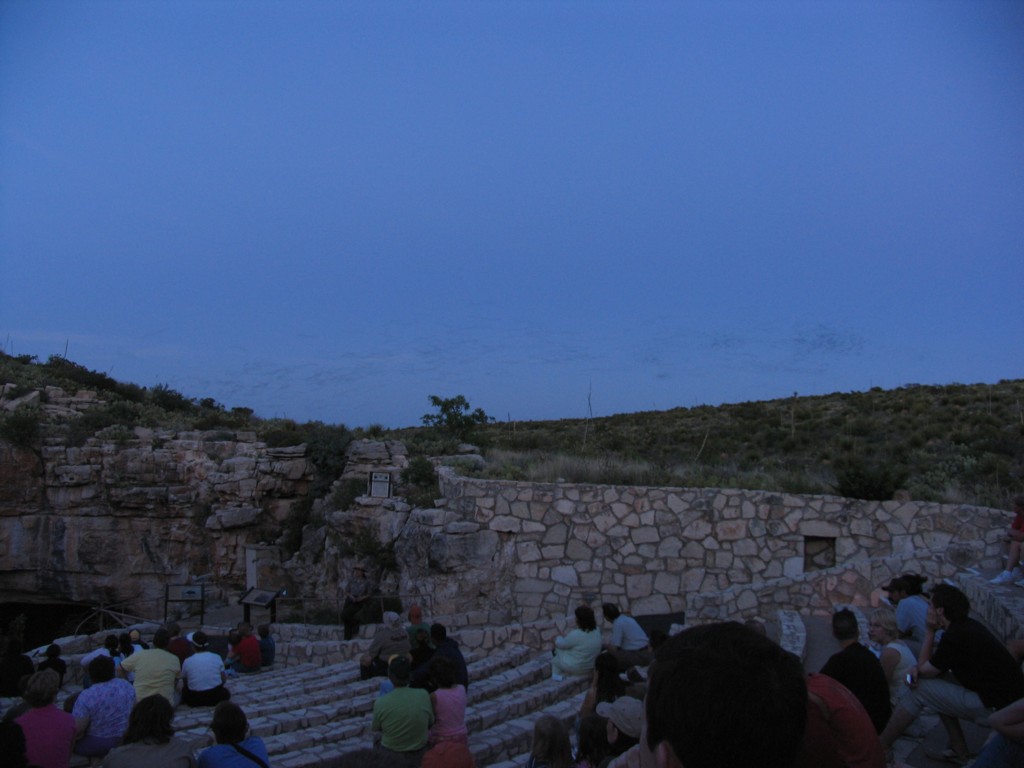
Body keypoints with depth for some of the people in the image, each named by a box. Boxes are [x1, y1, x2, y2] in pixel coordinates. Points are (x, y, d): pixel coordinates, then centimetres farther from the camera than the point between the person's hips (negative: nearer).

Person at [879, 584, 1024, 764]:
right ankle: (959, 752, 17)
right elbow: (928, 664, 14)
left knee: (919, 690, -6)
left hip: (997, 708, -9)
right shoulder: (967, 626, 8)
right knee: (937, 678, 16)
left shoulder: (955, 636, -20)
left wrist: (930, 631, -4)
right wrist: (917, 667, -6)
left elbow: (925, 671, -6)